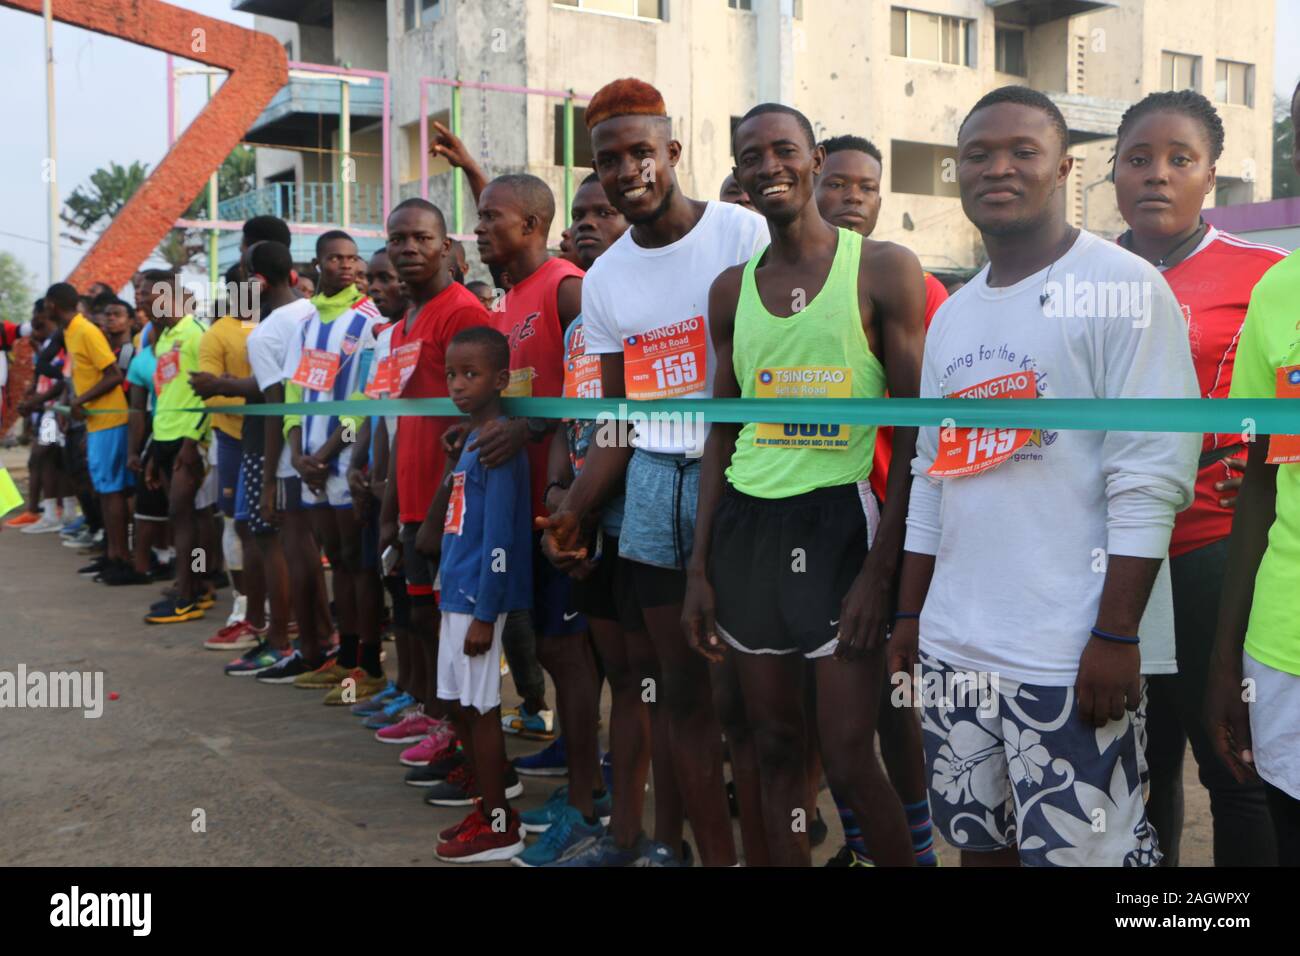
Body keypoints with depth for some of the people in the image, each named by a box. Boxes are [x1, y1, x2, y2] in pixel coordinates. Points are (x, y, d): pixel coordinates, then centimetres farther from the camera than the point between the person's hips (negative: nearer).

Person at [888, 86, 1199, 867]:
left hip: (1071, 656, -6)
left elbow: (1151, 475, -13)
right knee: (978, 841, 14)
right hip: (954, 646, 7)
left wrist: (1117, 635, -17)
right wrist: (910, 612, 17)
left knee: (1079, 850, -2)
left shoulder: (1122, 288, -6)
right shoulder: (952, 316, 15)